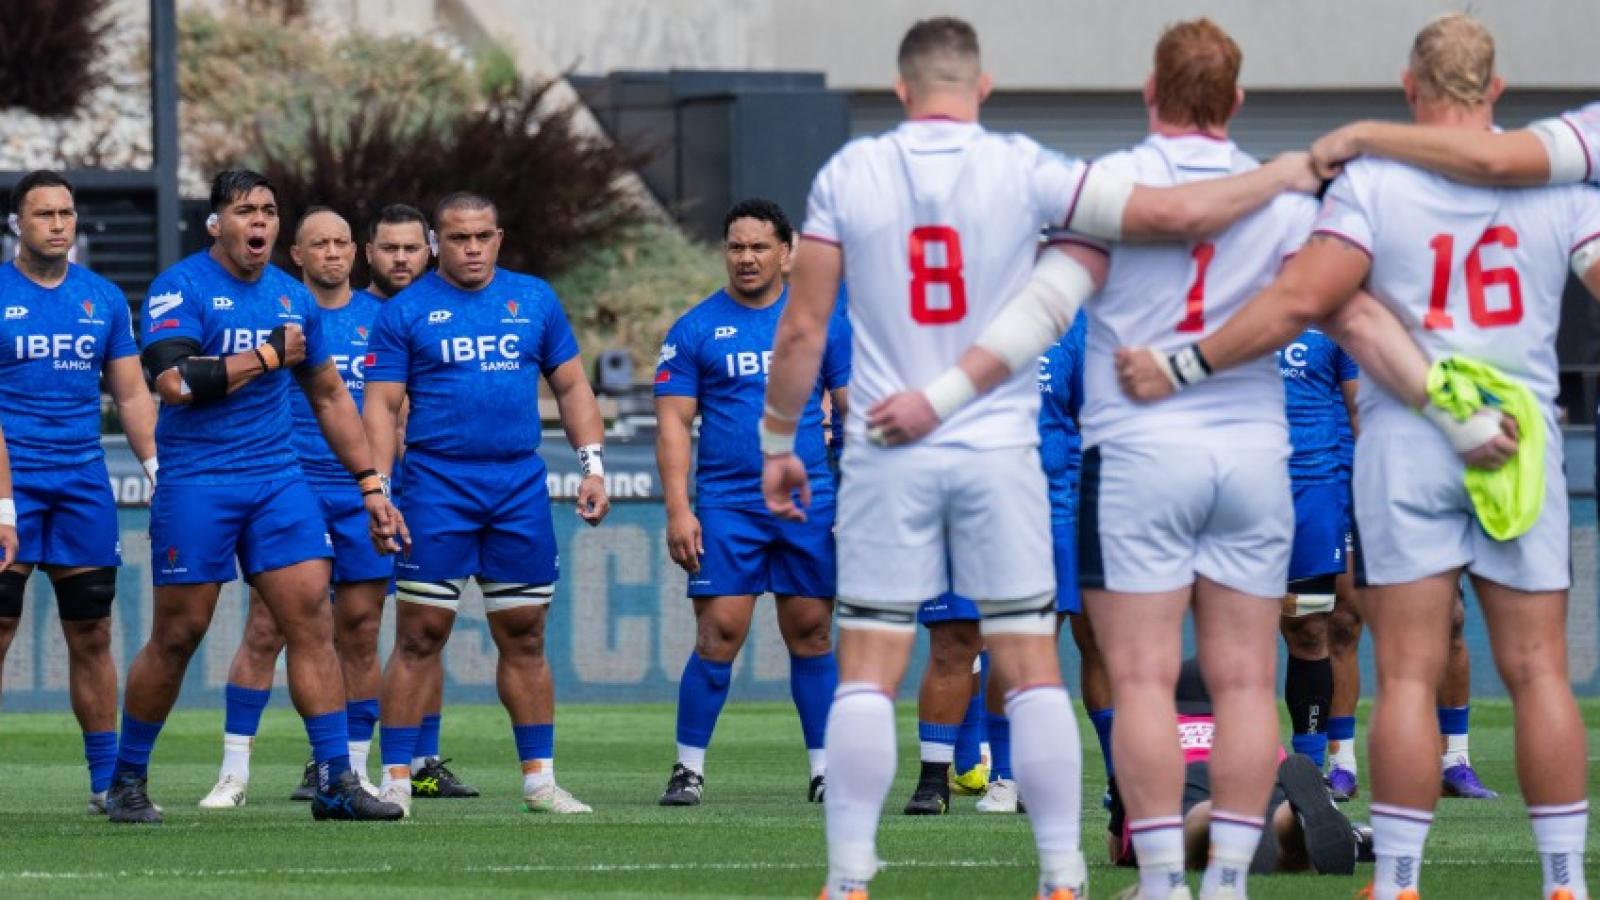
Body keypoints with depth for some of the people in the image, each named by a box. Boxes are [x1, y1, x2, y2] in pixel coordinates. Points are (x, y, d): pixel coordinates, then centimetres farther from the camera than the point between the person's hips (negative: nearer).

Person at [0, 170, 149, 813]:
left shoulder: (104, 300, 10)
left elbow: (131, 394, 15)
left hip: (83, 481, 4)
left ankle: (106, 780, 9)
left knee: (92, 636, 5)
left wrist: (160, 470, 2)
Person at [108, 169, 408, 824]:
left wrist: (371, 487, 18)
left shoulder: (292, 298, 11)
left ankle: (336, 781, -5)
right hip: (195, 484, -5)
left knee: (312, 621, -5)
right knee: (176, 638, 0)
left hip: (277, 480, 5)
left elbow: (330, 397, 21)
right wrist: (268, 357, -14)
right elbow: (175, 382, -22)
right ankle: (127, 783, 15)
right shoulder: (180, 289, -7)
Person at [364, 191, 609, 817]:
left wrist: (592, 465, 5)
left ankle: (539, 779, 11)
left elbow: (571, 386, 16)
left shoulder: (533, 299, 11)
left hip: (521, 487, 3)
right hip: (437, 485, -3)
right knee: (420, 635, -5)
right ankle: (395, 780, -3)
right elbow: (381, 406, -1)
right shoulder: (407, 312, 2)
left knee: (525, 637, 6)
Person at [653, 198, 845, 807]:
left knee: (811, 635, 4)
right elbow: (673, 423, 1)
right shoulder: (695, 330, 3)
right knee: (719, 636, -7)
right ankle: (689, 768, 1)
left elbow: (853, 408, 9)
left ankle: (824, 770, 10)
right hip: (726, 505, -1)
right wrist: (678, 510, -8)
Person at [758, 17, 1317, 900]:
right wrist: (1280, 178, 9)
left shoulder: (849, 174, -1)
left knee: (866, 673, 2)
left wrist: (777, 445, 12)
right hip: (999, 454, 0)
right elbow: (1175, 213, -7)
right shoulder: (1023, 172, -4)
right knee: (1031, 669, 5)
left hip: (888, 459, 0)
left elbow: (803, 329, 1)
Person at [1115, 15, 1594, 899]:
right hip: (1526, 442, 2)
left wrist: (1180, 367, -6)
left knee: (1408, 676, 0)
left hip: (1407, 442, -2)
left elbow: (1301, 300, -12)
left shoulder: (1374, 181, -5)